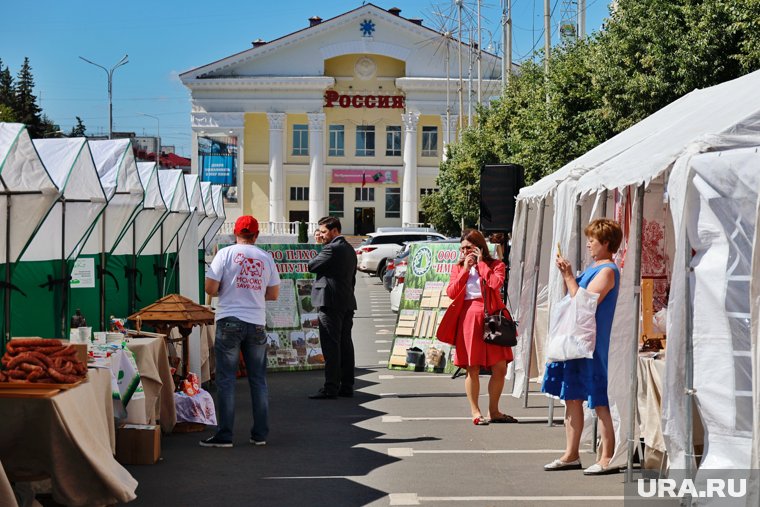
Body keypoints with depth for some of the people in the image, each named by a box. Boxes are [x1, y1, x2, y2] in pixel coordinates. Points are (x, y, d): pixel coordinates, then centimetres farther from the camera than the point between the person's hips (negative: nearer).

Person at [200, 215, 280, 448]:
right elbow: (273, 294, 10)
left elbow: (210, 288, -7)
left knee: (226, 379, 1)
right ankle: (260, 434, 12)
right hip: (256, 323, 3)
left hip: (230, 321, -3)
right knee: (258, 380, 10)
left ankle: (224, 435, 1)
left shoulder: (226, 253, -3)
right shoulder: (266, 258, 6)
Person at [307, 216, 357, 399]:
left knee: (331, 346, -8)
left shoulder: (332, 248, -12)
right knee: (345, 345, 9)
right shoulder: (349, 249, 17)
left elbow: (312, 265, -9)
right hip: (347, 303, 9)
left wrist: (320, 248, 5)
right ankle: (347, 386, 12)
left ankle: (331, 388, -9)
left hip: (331, 303, -9)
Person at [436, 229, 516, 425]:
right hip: (468, 319, 0)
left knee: (500, 368, 0)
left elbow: (496, 283, -15)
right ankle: (475, 412, 12)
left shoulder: (495, 265, 7)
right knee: (473, 369, 2)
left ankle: (493, 411, 14)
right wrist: (465, 269, -4)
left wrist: (481, 263, -6)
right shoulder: (458, 268, 13)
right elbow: (451, 292, -2)